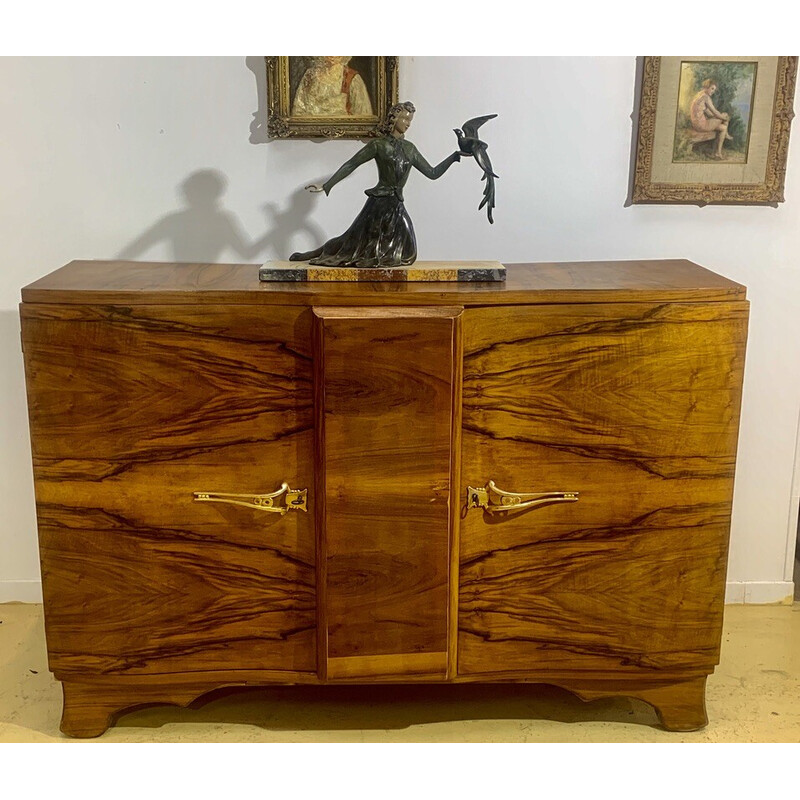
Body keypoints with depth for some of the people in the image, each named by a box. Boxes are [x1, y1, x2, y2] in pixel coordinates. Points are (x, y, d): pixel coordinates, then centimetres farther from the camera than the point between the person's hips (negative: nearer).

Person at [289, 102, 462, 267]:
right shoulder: (379, 145, -2)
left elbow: (432, 173, 15)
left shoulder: (409, 149, 13)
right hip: (380, 203, -6)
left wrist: (454, 156, 8)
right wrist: (326, 186, -10)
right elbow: (350, 165, -4)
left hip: (397, 206, 6)